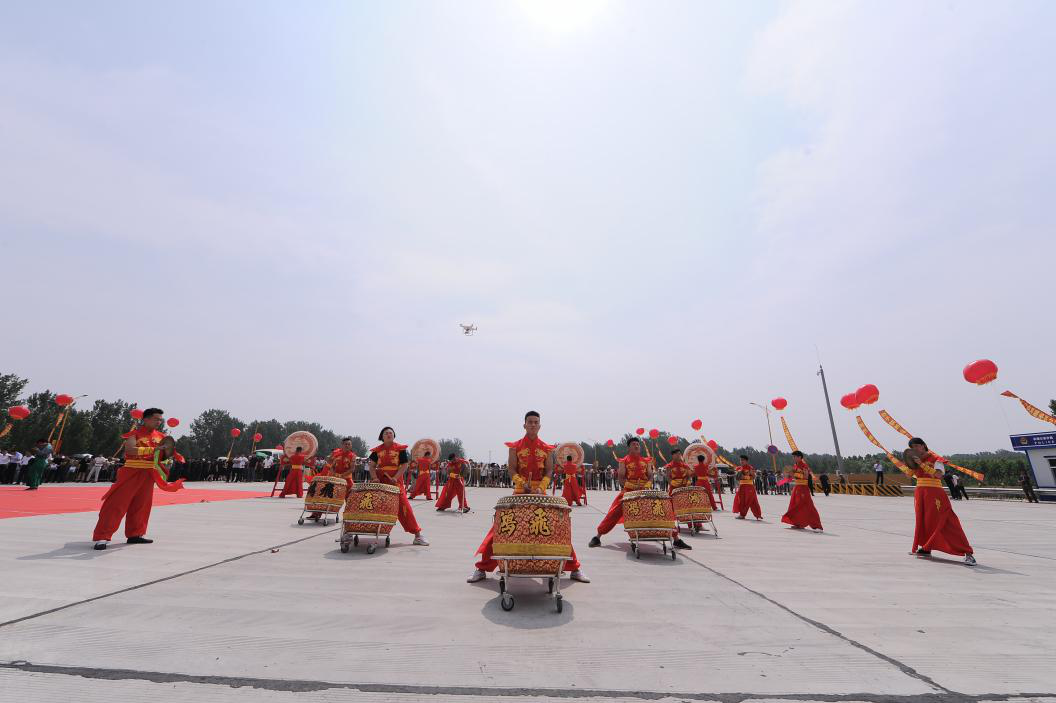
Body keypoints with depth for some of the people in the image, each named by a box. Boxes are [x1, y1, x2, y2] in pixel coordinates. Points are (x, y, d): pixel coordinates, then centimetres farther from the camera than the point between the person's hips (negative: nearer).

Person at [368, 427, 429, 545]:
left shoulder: (400, 449, 1)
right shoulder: (377, 450, 8)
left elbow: (404, 465, -4)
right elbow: (371, 465, 3)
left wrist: (395, 477, -16)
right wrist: (374, 478, -13)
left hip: (396, 482, -2)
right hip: (380, 481, 3)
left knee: (404, 506, -6)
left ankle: (417, 535, -2)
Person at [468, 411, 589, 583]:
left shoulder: (546, 448, 6)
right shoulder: (515, 446, 2)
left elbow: (549, 471, 1)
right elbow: (511, 470, -3)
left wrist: (541, 488, -17)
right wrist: (522, 483, -21)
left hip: (540, 493, 1)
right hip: (519, 492, -1)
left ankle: (574, 569, 16)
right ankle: (481, 569, 11)